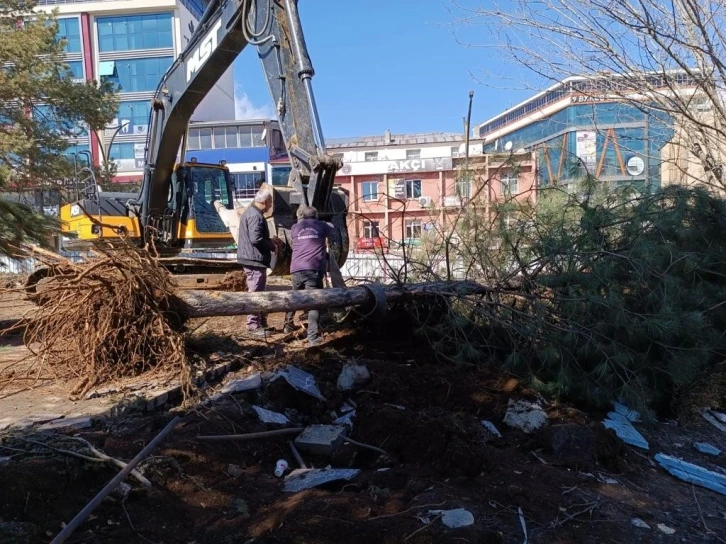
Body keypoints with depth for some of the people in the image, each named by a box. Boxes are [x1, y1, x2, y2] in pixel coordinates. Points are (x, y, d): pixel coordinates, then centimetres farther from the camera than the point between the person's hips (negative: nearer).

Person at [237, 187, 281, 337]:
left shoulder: (252, 212, 17)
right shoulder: (255, 215, -18)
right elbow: (256, 239, -27)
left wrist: (270, 240, 19)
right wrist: (272, 246, -13)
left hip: (252, 259, 11)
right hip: (254, 260, -11)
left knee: (257, 293, 16)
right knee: (255, 293, -6)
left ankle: (261, 323, 25)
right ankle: (253, 326, -1)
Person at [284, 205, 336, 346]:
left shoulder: (294, 228, 16)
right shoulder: (321, 225, 12)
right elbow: (332, 229, 32)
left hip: (297, 269, 3)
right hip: (314, 269, -3)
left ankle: (288, 325, 39)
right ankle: (313, 337, -12)